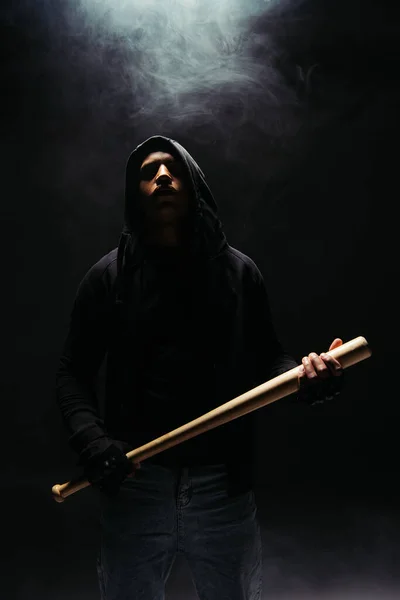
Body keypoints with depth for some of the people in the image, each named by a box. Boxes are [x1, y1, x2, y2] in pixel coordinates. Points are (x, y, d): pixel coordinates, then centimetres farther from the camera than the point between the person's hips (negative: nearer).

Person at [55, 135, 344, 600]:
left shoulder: (238, 271, 3)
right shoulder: (109, 275, 1)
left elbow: (266, 360, 5)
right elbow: (73, 372, 2)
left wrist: (305, 374, -16)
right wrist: (92, 444, -13)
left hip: (224, 486, 1)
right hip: (134, 486, 0)